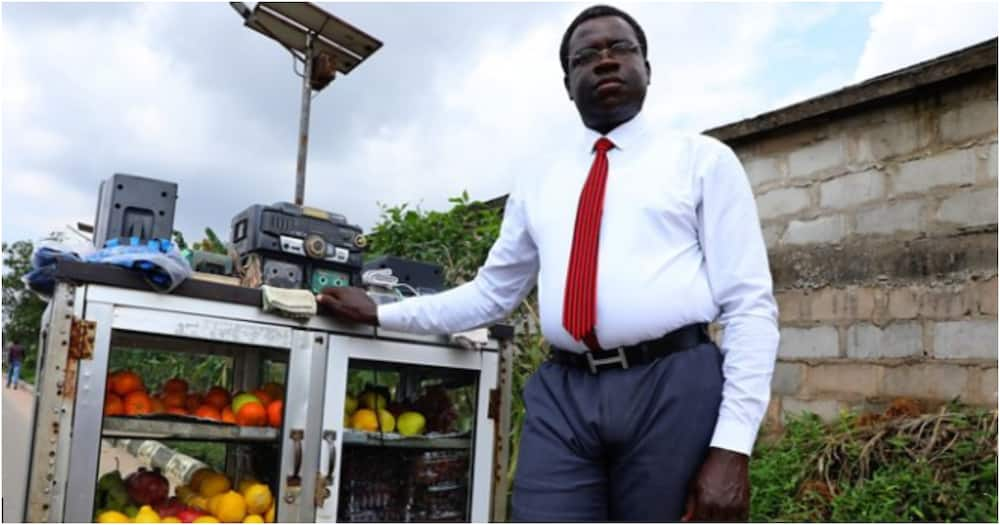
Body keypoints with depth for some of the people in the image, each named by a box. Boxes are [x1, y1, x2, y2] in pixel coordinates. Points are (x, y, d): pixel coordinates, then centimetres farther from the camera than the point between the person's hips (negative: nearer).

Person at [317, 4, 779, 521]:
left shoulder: (702, 159, 6)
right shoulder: (537, 183, 18)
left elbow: (750, 304, -1)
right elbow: (490, 293, 23)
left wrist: (732, 443, -11)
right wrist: (379, 313, 17)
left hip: (674, 389, -2)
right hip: (561, 394, 3)